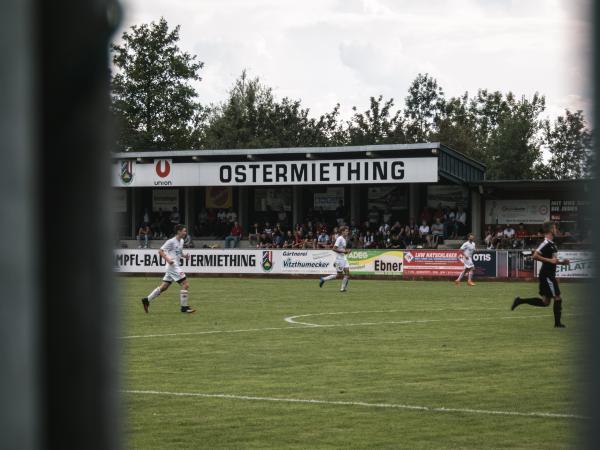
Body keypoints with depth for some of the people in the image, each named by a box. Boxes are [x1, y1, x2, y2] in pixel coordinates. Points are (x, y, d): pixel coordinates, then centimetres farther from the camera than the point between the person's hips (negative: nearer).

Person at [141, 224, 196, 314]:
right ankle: (184, 307, -7)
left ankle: (146, 300, 17)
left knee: (164, 287, 12)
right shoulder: (171, 241, -12)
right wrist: (167, 259, -24)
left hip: (176, 266, 9)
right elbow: (160, 251, -11)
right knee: (185, 284, -11)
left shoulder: (181, 241, 14)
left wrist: (185, 255, 6)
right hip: (173, 266, -9)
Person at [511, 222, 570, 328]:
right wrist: (549, 260, -24)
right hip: (547, 275, -10)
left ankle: (520, 301, 13)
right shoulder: (546, 243, -16)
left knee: (545, 302, 11)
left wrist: (562, 262, 15)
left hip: (549, 275, 10)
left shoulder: (551, 243, 14)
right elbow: (535, 256, -25)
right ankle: (557, 323, 5)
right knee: (557, 298, -3)